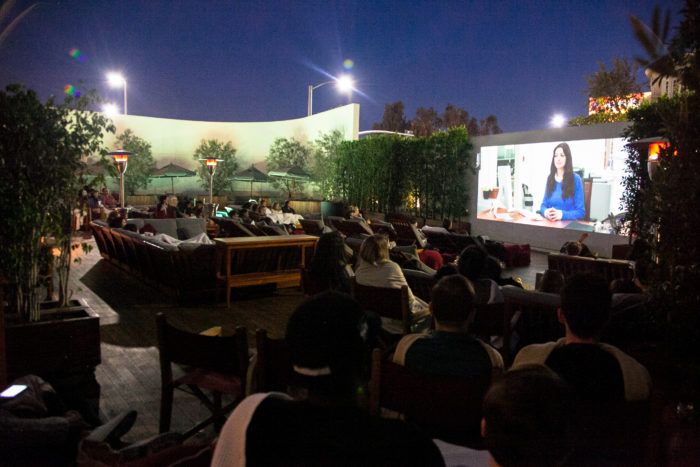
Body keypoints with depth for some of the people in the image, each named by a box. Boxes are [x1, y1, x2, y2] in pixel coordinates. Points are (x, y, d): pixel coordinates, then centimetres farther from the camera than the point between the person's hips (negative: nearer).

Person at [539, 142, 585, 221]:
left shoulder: (576, 179, -1)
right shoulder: (550, 178, 13)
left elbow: (581, 212, -3)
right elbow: (543, 205, 16)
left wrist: (562, 214, -20)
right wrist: (546, 212, -9)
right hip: (550, 223, 3)